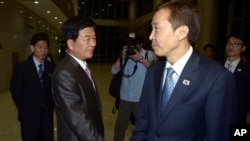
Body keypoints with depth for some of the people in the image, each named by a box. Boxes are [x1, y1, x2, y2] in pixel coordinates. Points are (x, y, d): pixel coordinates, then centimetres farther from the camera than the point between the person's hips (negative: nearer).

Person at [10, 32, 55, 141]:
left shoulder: (51, 67, 0)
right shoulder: (21, 67, -7)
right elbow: (15, 91, -3)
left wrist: (50, 106, 1)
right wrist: (24, 110, -1)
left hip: (47, 114, 2)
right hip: (29, 116, -2)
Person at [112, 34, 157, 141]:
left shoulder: (149, 54, -2)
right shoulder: (126, 55, 3)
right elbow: (114, 70, -3)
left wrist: (141, 59, -22)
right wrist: (122, 56, -13)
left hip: (141, 99, -2)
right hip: (125, 98, 2)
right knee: (119, 126, 16)